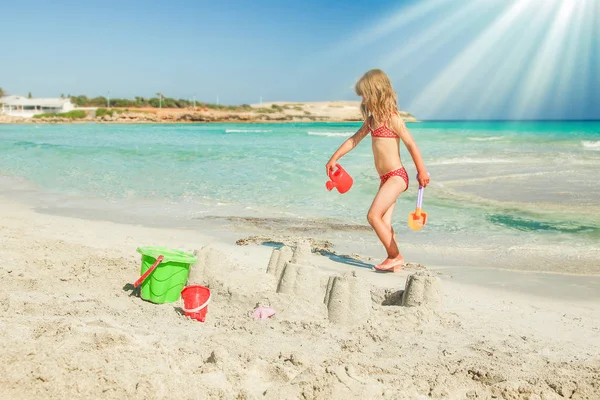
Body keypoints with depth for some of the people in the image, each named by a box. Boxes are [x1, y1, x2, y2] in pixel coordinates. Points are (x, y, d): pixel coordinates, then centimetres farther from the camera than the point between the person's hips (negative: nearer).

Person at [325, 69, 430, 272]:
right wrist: (334, 158, 20)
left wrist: (422, 171, -9)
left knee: (373, 215, -15)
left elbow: (411, 144, -11)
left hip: (396, 177, -9)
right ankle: (394, 262, 7)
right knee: (384, 222, 4)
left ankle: (396, 256, -7)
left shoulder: (392, 118, -11)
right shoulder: (372, 119, 14)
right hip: (386, 179, 9)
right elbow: (354, 139, 20)